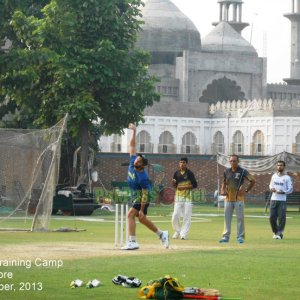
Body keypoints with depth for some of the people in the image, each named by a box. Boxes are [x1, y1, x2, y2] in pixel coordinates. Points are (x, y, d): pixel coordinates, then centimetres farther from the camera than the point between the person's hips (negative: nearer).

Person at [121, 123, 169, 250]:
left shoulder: (143, 177, -29)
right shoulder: (132, 163, -10)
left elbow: (145, 195, -26)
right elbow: (132, 145, -3)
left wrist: (141, 210, -26)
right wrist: (133, 131, -5)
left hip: (141, 199, -9)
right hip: (135, 197, 9)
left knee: (130, 215, -17)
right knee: (142, 218, 17)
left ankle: (132, 242, -16)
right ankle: (161, 234, 31)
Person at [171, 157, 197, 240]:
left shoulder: (189, 173, -3)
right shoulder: (176, 173, 8)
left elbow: (195, 185, -6)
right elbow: (175, 186, 13)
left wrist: (184, 187, -15)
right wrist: (174, 183, -10)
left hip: (187, 196, -3)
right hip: (178, 196, 3)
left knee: (187, 216, -5)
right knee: (175, 215, -3)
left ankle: (183, 234, -2)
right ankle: (177, 231, 16)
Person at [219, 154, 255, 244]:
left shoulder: (243, 171, -5)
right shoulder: (227, 171, 9)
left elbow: (252, 181, -3)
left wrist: (246, 190, -7)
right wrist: (222, 189, 5)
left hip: (238, 198, -4)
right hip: (228, 198, 4)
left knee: (240, 218, -1)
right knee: (227, 218, 5)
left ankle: (240, 236, 4)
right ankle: (226, 236, 9)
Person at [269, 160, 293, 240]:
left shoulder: (287, 178, -1)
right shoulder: (274, 176, 13)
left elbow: (290, 189, -3)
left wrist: (283, 192, -21)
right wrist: (271, 189, -2)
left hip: (282, 200, -4)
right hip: (273, 199, 4)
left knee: (281, 217, -8)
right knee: (272, 217, 2)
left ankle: (280, 233, -2)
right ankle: (275, 232, 18)